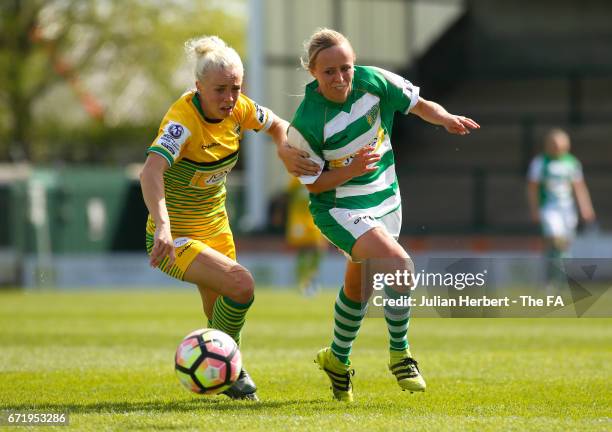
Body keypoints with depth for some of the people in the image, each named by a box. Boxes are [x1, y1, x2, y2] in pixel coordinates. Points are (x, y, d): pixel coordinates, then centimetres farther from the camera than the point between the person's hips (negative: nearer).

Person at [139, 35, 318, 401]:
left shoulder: (238, 109, -8)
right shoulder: (183, 120, -29)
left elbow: (277, 125, 14)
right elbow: (151, 171, -45)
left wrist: (285, 151, -9)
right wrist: (162, 227, -59)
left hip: (215, 229, 7)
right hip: (176, 237, -7)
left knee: (220, 311, 17)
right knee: (241, 285, -24)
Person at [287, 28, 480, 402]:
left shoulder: (374, 81, -13)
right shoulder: (306, 124, -23)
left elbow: (419, 105, 3)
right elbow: (313, 183, -12)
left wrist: (446, 119, -17)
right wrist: (352, 169, -29)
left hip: (384, 200, 6)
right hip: (339, 208, -5)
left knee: (359, 288, 18)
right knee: (399, 264, -26)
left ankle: (338, 358, 42)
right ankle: (400, 354, -7)